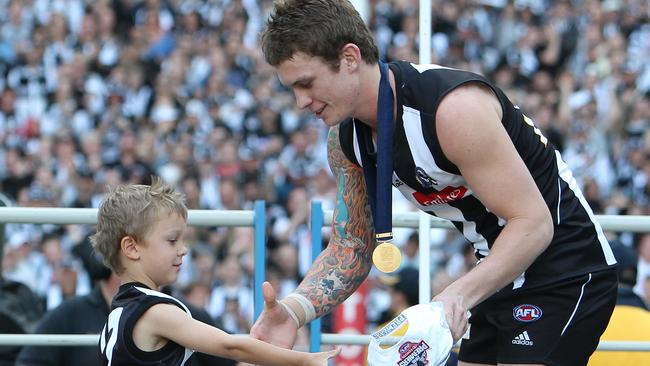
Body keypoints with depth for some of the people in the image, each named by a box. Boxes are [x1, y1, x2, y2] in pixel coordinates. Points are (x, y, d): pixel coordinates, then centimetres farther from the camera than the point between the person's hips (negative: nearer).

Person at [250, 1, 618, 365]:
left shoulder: (455, 106, -27)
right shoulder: (346, 140, 0)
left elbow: (533, 223, -27)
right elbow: (350, 248, 6)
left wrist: (459, 295, -40)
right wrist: (294, 311, -14)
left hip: (567, 275, -9)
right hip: (502, 274, 9)